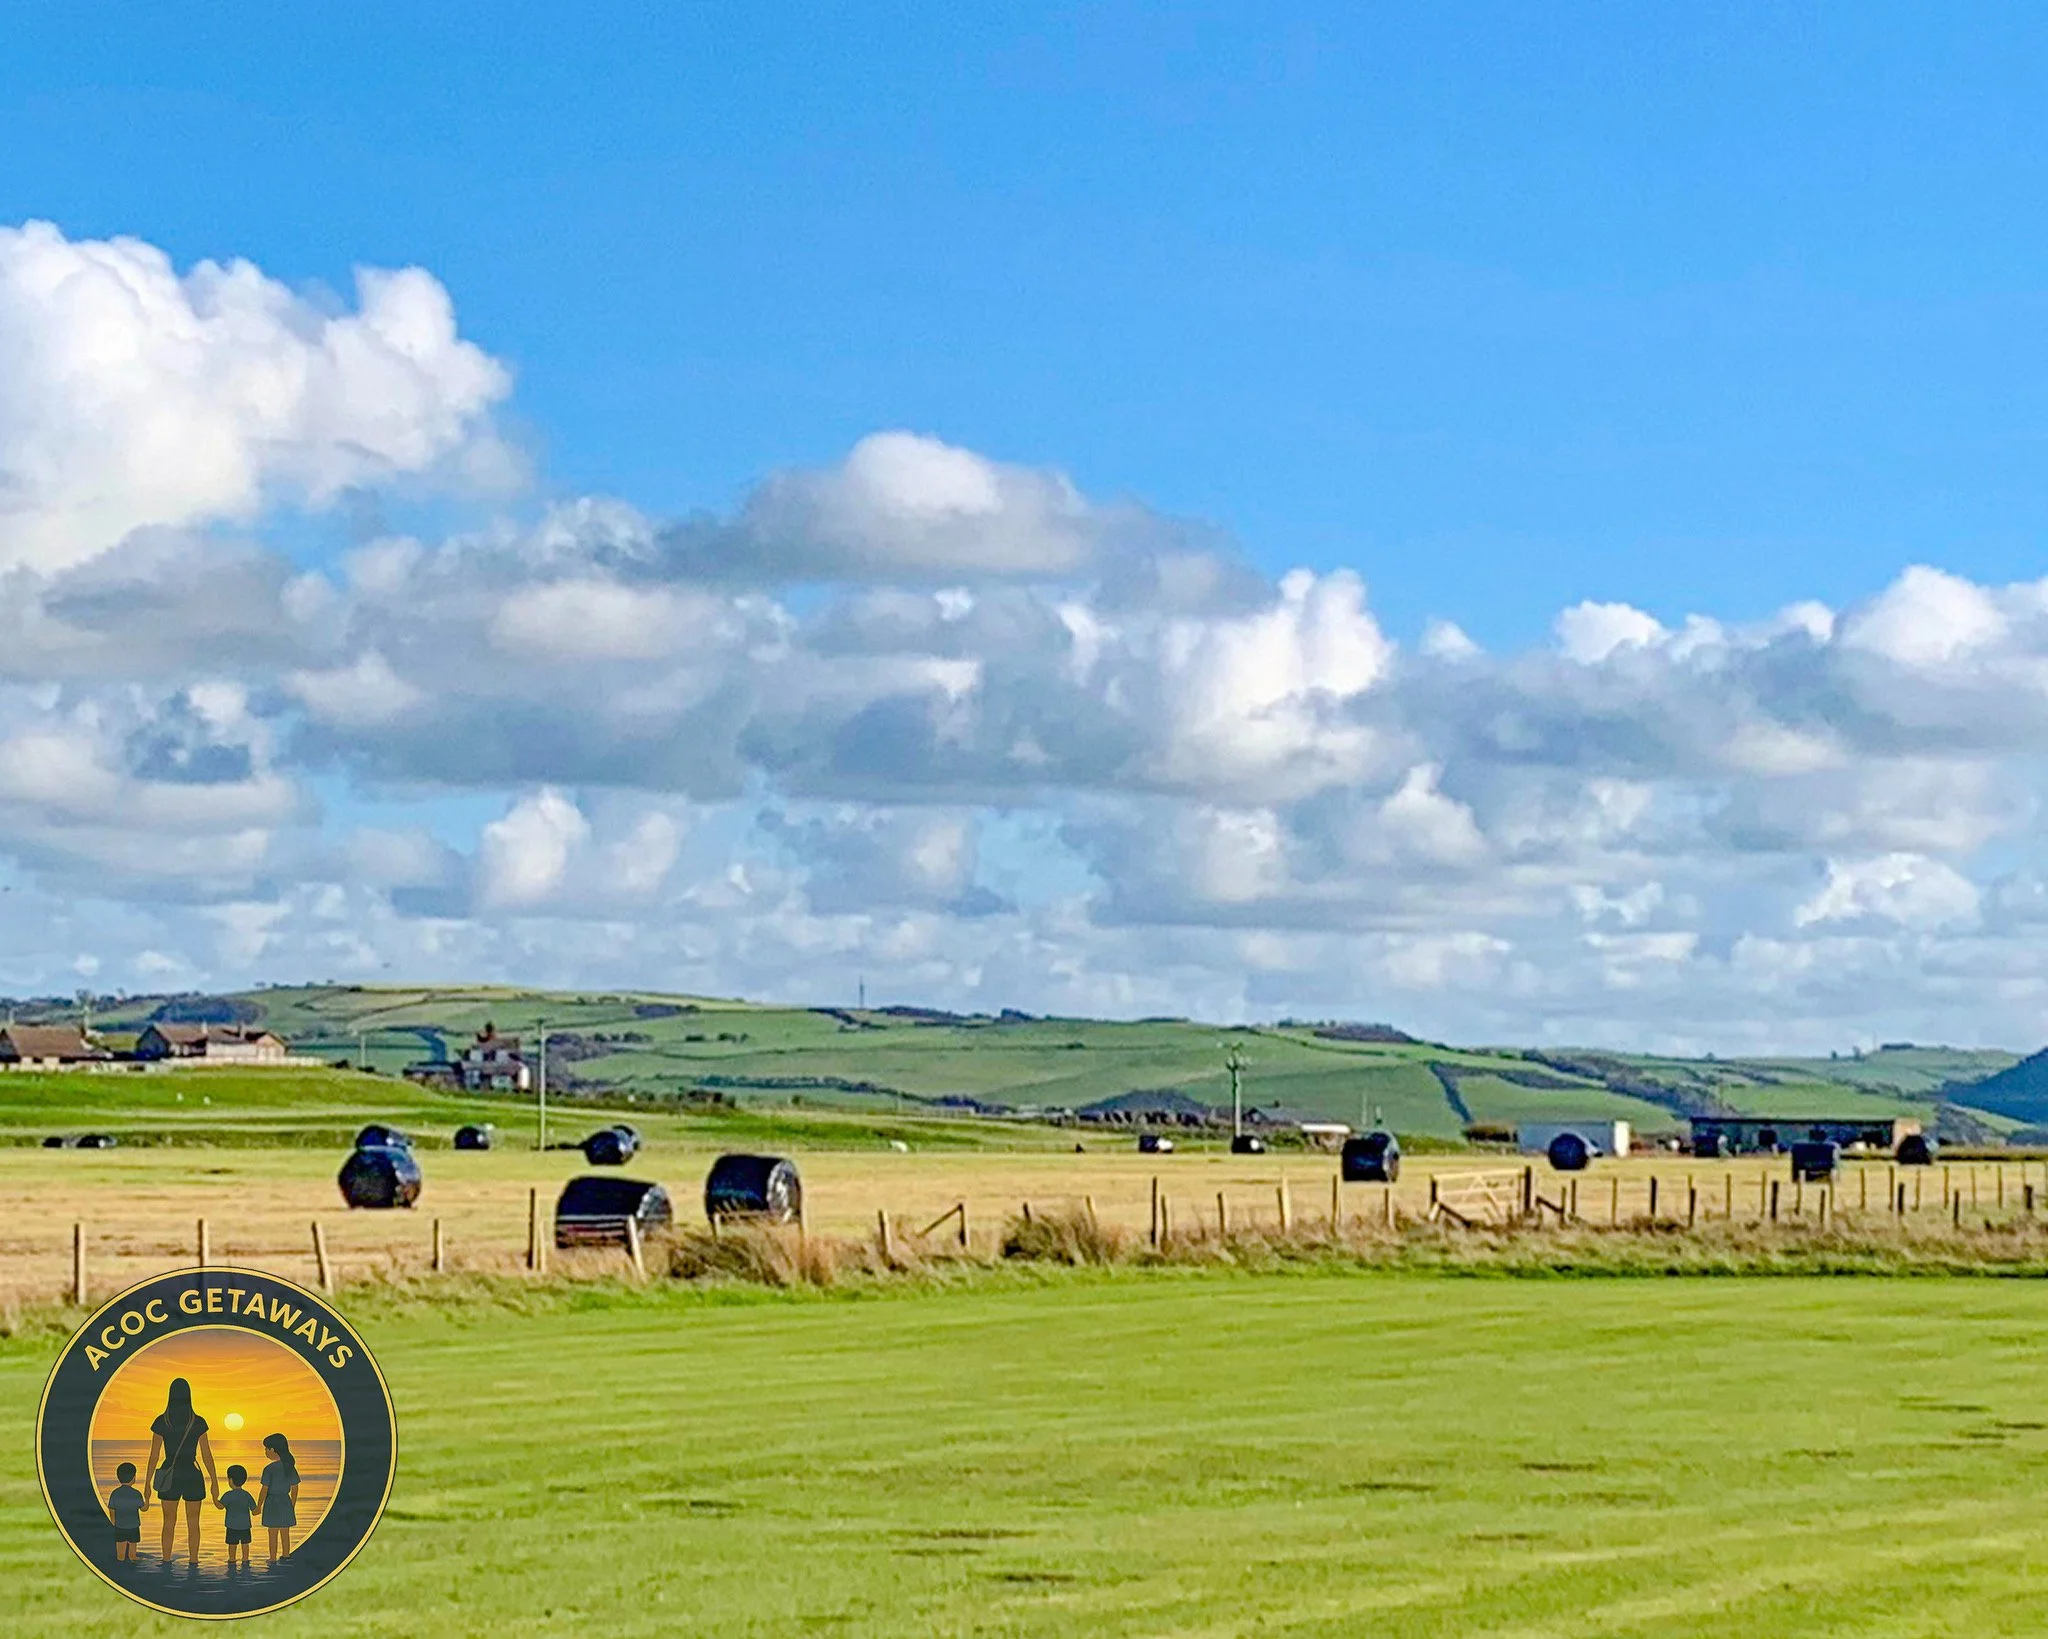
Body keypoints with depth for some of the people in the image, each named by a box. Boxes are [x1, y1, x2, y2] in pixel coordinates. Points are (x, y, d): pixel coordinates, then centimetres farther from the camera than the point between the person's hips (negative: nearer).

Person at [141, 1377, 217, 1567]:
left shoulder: (161, 1422, -6)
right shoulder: (198, 1423, -6)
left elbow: (154, 1455, -5)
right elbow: (206, 1454, -3)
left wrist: (147, 1483, 3)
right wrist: (214, 1482, 5)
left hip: (169, 1478, 0)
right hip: (192, 1477, 0)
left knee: (169, 1523, 11)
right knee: (193, 1523, 9)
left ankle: (166, 1565, 7)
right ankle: (193, 1565, 7)